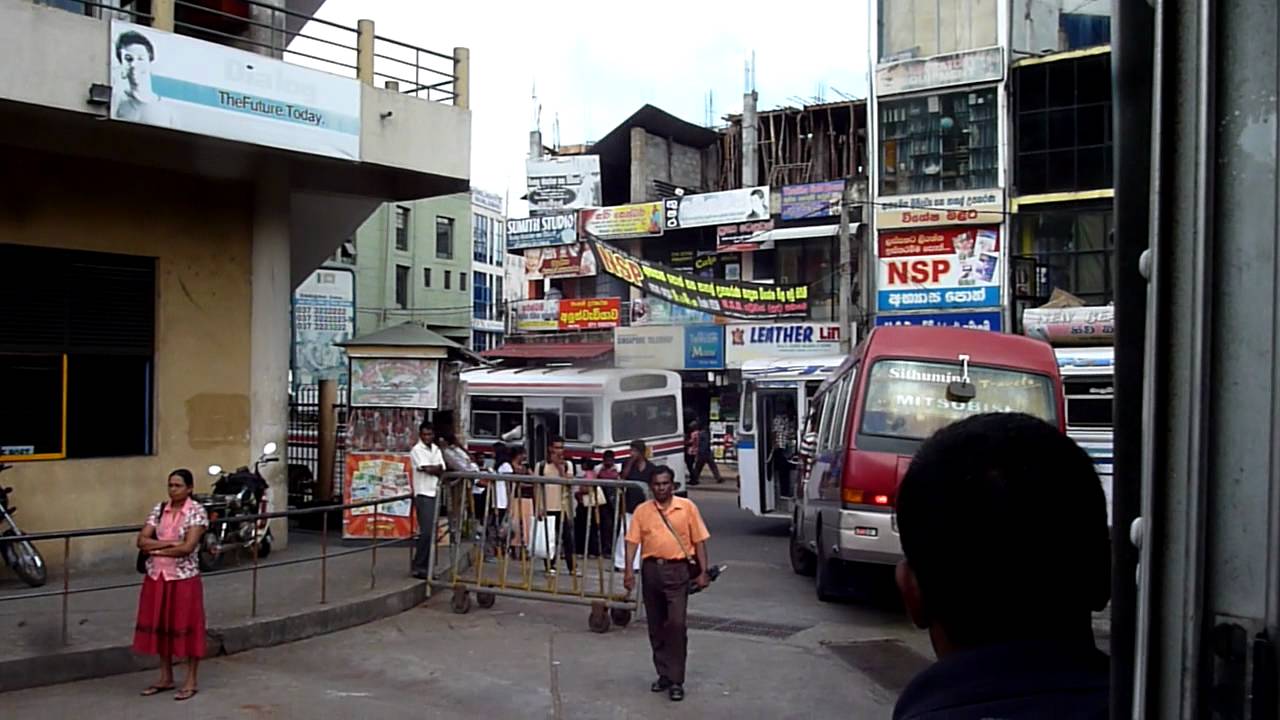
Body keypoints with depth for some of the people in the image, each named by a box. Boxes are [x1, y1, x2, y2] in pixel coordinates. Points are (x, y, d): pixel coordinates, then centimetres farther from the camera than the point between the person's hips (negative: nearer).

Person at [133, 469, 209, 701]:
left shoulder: (197, 511, -10)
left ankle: (191, 681, 14)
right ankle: (166, 678, 27)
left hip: (184, 577, -5)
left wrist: (156, 549, -11)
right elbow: (141, 540, -3)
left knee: (186, 626, 3)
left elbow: (188, 547, -19)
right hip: (157, 577, 5)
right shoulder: (159, 509, 5)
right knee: (160, 625, 12)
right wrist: (169, 542, -16)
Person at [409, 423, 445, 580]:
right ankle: (418, 567, -5)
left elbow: (442, 471, 8)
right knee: (426, 532, -11)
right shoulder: (417, 450, -5)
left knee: (432, 532, 7)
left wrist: (433, 469, -10)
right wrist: (438, 468, 3)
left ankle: (427, 566, 13)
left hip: (434, 493, 7)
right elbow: (427, 469, -14)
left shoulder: (436, 450, 15)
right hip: (423, 494, -7)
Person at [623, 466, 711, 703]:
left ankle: (676, 681, -2)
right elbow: (632, 541, 2)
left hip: (677, 570, -3)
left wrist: (703, 572, -3)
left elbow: (699, 540, 2)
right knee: (656, 626, 10)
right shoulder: (642, 510, 6)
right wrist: (629, 571, -8)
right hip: (651, 569, 3)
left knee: (677, 624, -10)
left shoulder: (687, 507, 1)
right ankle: (664, 674, 24)